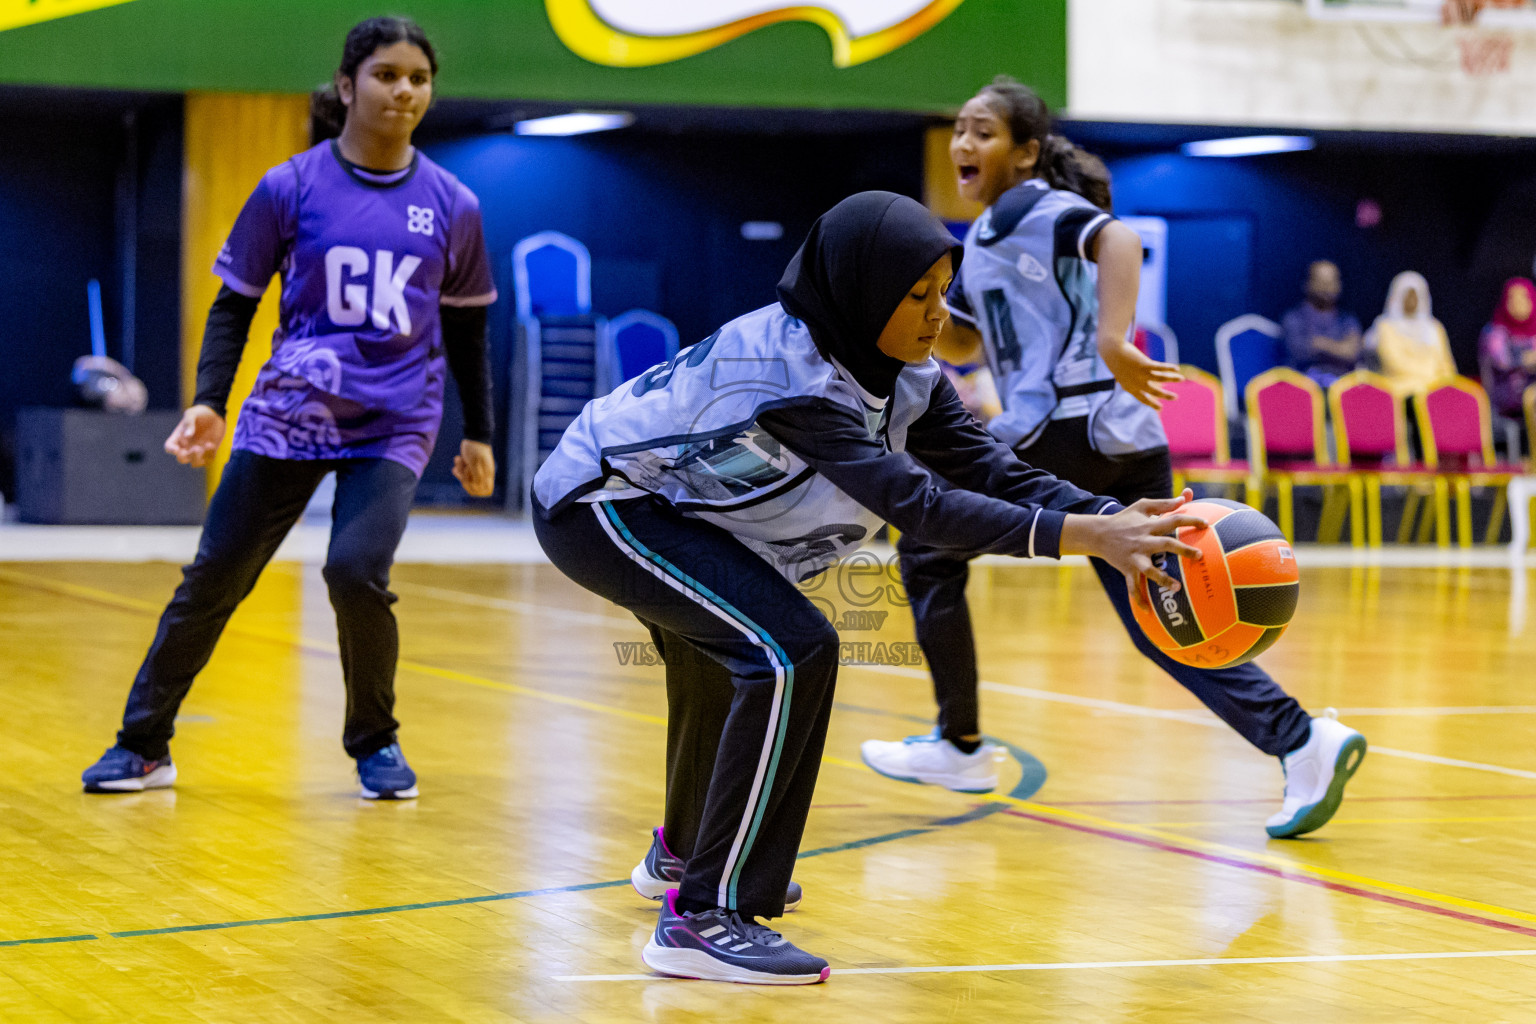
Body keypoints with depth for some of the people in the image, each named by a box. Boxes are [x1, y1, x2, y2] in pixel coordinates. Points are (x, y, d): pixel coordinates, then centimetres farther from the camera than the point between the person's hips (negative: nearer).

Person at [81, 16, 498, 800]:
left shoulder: (452, 207, 3)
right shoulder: (291, 189, -2)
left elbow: (467, 328, 14)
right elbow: (234, 303, 4)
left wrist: (478, 435, 15)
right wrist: (208, 401, -8)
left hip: (394, 425, 0)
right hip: (289, 413, 0)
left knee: (356, 571, -20)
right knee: (212, 578, 0)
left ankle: (374, 740, 5)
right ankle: (143, 745, 16)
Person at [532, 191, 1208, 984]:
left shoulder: (902, 374, -6)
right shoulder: (785, 368, -32)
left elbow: (989, 467, -11)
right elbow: (914, 503, -39)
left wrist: (1115, 521, -26)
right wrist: (1081, 535, -44)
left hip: (665, 500, 10)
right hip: (600, 502, -10)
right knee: (792, 653, -24)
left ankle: (687, 852, 55)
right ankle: (704, 919, -23)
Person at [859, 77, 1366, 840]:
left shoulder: (1032, 207, -3)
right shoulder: (988, 235, 25)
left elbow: (1118, 238, -23)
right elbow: (960, 340, 36)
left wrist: (1112, 339, -35)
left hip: (1066, 428, -9)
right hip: (1123, 438, 9)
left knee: (928, 547, 7)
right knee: (1159, 619, 5)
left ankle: (960, 745, 12)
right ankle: (1299, 741, -9)